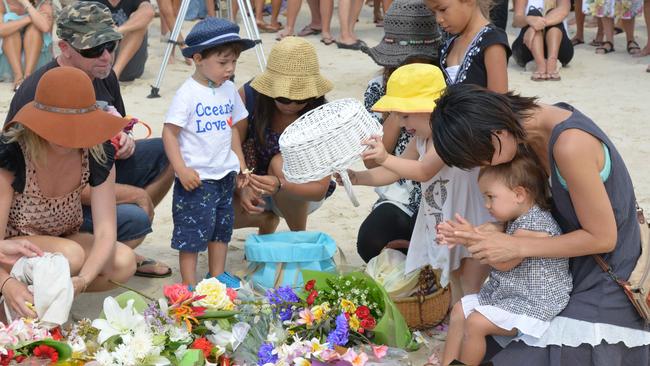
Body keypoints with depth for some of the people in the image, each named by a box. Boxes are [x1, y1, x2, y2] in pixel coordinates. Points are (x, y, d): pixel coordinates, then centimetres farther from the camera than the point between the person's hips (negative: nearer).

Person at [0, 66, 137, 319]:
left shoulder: (98, 154, -16)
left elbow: (105, 231, -21)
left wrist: (81, 281, -42)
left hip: (63, 239, 4)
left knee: (124, 262, -23)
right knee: (71, 255, -34)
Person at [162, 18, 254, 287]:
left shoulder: (229, 90, 4)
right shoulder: (188, 93, -16)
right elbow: (169, 133, -16)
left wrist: (240, 161, 13)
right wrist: (181, 169, -21)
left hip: (225, 174, 7)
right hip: (196, 178, -7)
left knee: (222, 226, 17)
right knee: (193, 231, -1)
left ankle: (217, 275, 32)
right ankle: (189, 283, 9)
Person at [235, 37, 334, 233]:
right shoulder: (249, 96, -21)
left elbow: (320, 189, -28)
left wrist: (280, 186, -47)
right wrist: (242, 189, -37)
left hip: (301, 196, -2)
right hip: (254, 194, 3)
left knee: (281, 164, -34)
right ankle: (267, 219, 10)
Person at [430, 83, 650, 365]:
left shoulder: (570, 146, -28)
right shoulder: (534, 122, -2)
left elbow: (602, 237, -22)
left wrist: (516, 247, -20)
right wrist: (479, 235, -10)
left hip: (602, 293, -8)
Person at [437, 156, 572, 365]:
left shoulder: (535, 226, -24)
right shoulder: (515, 220, 8)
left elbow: (503, 262, -21)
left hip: (533, 302, -11)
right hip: (505, 292, 11)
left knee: (476, 323, -19)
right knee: (460, 310, 11)